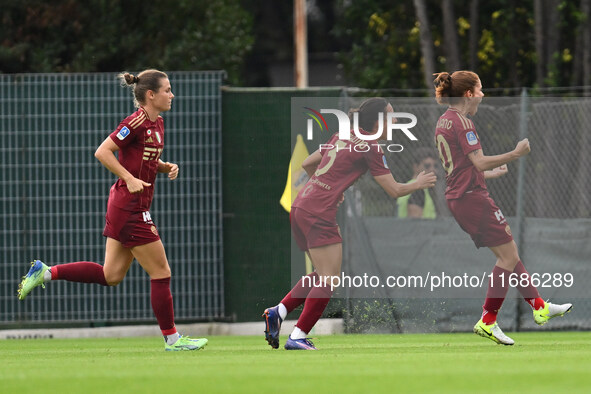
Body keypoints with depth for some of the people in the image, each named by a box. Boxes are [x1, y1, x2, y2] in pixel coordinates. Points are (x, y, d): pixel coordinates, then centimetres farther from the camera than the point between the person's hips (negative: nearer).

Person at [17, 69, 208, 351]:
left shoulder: (156, 123, 12)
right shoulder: (137, 122, -16)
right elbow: (102, 152, -18)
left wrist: (166, 167, 6)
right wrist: (129, 178, -24)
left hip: (125, 207, 10)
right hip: (130, 208, -10)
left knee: (111, 276, 12)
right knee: (161, 273, -3)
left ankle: (46, 272, 15)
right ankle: (171, 338, 6)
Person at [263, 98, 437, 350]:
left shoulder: (342, 138, 16)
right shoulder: (370, 148, -7)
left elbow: (307, 164, 24)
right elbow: (394, 190, -5)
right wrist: (418, 184, 13)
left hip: (300, 207, 9)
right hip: (319, 215, -9)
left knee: (321, 276, 18)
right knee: (328, 281, -5)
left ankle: (278, 312, 11)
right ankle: (298, 337, -8)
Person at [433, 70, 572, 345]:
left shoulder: (444, 121, 16)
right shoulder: (461, 121, -14)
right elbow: (479, 162, -20)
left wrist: (492, 173, 29)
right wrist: (515, 154, -14)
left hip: (458, 197, 10)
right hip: (473, 196, -10)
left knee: (508, 252, 14)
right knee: (509, 255, -5)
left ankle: (539, 307, 18)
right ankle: (487, 321, -5)